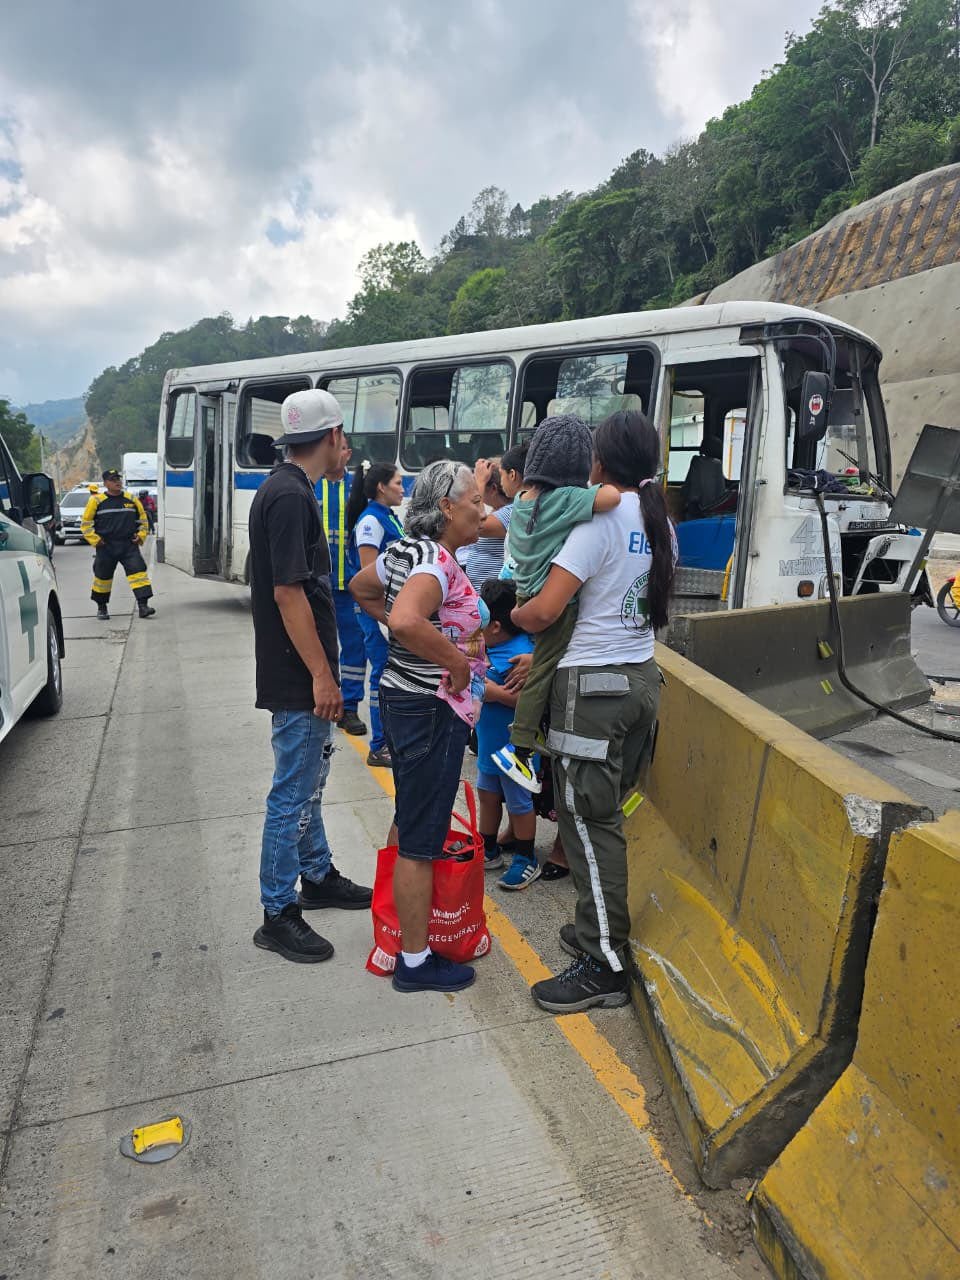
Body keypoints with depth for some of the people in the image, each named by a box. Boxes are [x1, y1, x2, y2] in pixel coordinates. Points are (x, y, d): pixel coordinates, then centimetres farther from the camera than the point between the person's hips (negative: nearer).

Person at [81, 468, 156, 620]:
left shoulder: (131, 499, 7)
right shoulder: (96, 500, -1)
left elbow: (142, 518, 18)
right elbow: (85, 522, 4)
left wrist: (141, 535, 6)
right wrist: (95, 539, -6)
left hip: (129, 545, 1)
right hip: (105, 547, -1)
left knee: (138, 571, -13)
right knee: (103, 576, 8)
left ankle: (143, 605, -15)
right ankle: (101, 608, 25)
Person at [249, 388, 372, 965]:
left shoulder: (290, 489, 12)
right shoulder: (290, 496, -19)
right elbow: (288, 593, -23)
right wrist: (322, 675, -21)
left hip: (306, 674, 10)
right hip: (300, 677, -10)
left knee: (310, 779, 21)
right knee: (294, 793, 0)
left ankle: (318, 877, 37)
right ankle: (279, 914, 13)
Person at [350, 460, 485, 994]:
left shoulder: (405, 550, 8)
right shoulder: (437, 562, -21)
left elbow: (361, 587, 24)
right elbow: (406, 621, -39)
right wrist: (456, 660, -24)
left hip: (404, 696, 10)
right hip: (432, 710, -10)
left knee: (409, 821, 23)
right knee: (422, 840, 1)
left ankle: (404, 918, 40)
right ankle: (416, 961, 15)